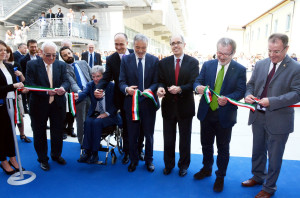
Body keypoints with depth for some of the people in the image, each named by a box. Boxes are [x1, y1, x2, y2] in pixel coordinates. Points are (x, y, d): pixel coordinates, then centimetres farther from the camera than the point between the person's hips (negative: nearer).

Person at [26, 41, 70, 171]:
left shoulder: (61, 65, 3)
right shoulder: (32, 65, -6)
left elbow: (66, 81, -3)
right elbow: (30, 85, -13)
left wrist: (63, 88, -27)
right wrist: (46, 91, -28)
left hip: (57, 105, 2)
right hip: (39, 105, -2)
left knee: (57, 132, 14)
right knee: (40, 133, 12)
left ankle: (56, 155, 37)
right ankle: (43, 159, 32)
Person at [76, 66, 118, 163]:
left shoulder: (111, 86, -4)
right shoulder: (90, 85, 4)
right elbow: (84, 93, -18)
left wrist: (107, 113, -15)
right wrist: (77, 96, -42)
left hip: (108, 115, -3)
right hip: (94, 114, 3)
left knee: (97, 122, -30)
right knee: (88, 122, -27)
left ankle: (94, 153, -21)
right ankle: (87, 152, -20)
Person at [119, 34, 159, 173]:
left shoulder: (154, 60, 0)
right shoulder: (125, 60, 1)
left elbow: (156, 82, -3)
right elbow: (121, 81, -3)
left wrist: (150, 90, -24)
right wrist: (127, 88, -25)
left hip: (149, 103, 0)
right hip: (131, 103, 0)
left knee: (149, 135, 14)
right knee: (132, 135, 12)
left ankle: (149, 160, 35)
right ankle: (133, 160, 34)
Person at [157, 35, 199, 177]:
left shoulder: (193, 62, -3)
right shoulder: (163, 62, 4)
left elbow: (194, 83, -11)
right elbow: (161, 81, 2)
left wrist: (180, 89, -29)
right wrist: (160, 88, -22)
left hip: (185, 106, -1)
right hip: (168, 106, 2)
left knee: (185, 138, 14)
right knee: (168, 138, 14)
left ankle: (184, 165, 34)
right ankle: (168, 164, 34)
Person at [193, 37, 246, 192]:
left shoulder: (240, 69, -6)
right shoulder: (207, 65, 2)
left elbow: (241, 91, -9)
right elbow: (197, 81, 2)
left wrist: (227, 98, -29)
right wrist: (198, 87, -23)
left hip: (225, 115, -3)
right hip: (206, 112, 3)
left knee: (223, 148, 12)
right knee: (206, 144, 19)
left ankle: (220, 177, 33)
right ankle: (207, 169, 43)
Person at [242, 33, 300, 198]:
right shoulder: (260, 64, 4)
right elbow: (251, 84, 10)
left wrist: (271, 101, -26)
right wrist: (248, 94, -12)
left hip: (278, 120, -4)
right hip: (258, 116, 5)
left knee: (274, 156, 11)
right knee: (258, 151, 22)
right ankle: (258, 177, 46)